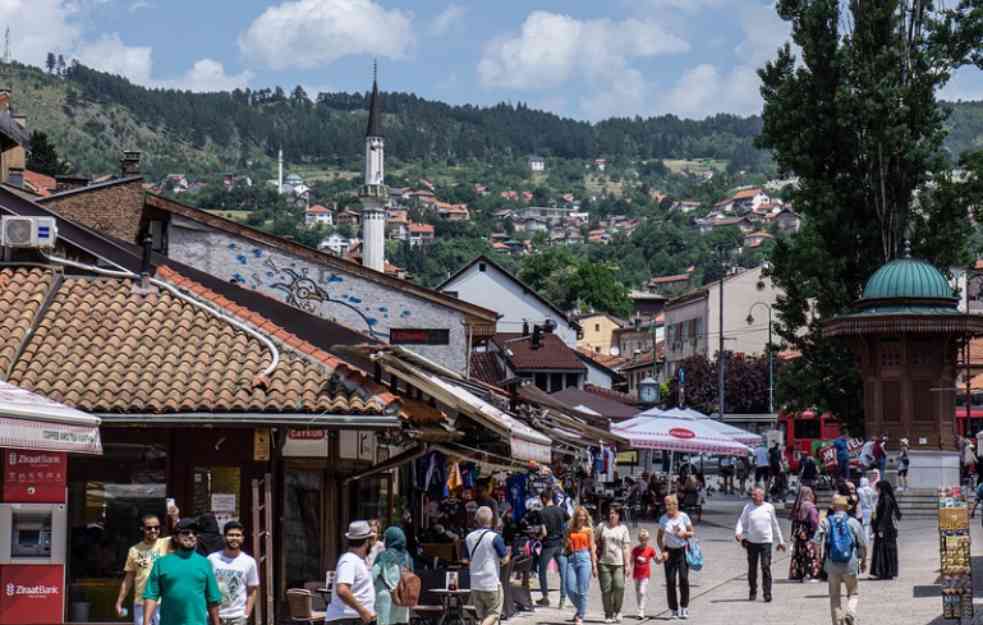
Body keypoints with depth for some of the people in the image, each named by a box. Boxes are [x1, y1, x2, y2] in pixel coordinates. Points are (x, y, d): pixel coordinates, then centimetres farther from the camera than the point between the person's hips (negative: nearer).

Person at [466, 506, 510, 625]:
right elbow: (505, 559, -8)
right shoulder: (494, 537, -13)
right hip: (492, 583, -6)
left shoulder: (469, 538, 5)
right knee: (493, 614, 2)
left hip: (475, 584, 6)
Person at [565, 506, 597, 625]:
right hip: (571, 559, 3)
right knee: (570, 589, -5)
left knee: (582, 591, -4)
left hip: (584, 558, -3)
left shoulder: (588, 530, 5)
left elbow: (592, 548, 4)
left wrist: (594, 565, 0)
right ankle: (579, 609, 21)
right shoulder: (570, 530, 13)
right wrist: (567, 544, -5)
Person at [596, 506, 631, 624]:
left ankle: (617, 611, 6)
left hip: (619, 563, 0)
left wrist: (627, 564, -2)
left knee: (619, 587, -15)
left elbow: (626, 548, 6)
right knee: (606, 590, -2)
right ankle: (608, 615, 7)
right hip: (604, 563, 0)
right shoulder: (602, 526, 9)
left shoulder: (623, 528, 9)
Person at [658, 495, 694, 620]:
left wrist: (684, 534, -15)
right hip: (669, 552, 2)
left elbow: (691, 533, 6)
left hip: (683, 551, -2)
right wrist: (663, 551, -4)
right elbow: (659, 537, 8)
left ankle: (684, 608, 0)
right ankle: (674, 610, 6)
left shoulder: (683, 517, -3)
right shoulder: (663, 519, 1)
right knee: (670, 581, -2)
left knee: (684, 579, -12)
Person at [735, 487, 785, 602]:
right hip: (751, 542, 1)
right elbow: (741, 522, 4)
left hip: (766, 541, -1)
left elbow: (775, 525, 14)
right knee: (752, 568, 8)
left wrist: (780, 541, 17)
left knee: (766, 567, -11)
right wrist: (738, 533, -17)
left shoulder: (769, 508, 5)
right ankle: (753, 592, 20)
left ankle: (767, 593, -10)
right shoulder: (748, 508, 5)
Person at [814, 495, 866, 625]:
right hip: (850, 565, -1)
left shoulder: (826, 522, 1)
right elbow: (863, 545, 4)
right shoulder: (853, 522, 1)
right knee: (852, 593, 13)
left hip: (832, 565, 1)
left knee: (834, 597, 11)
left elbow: (818, 542, -9)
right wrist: (864, 561, 18)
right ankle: (850, 613, -13)